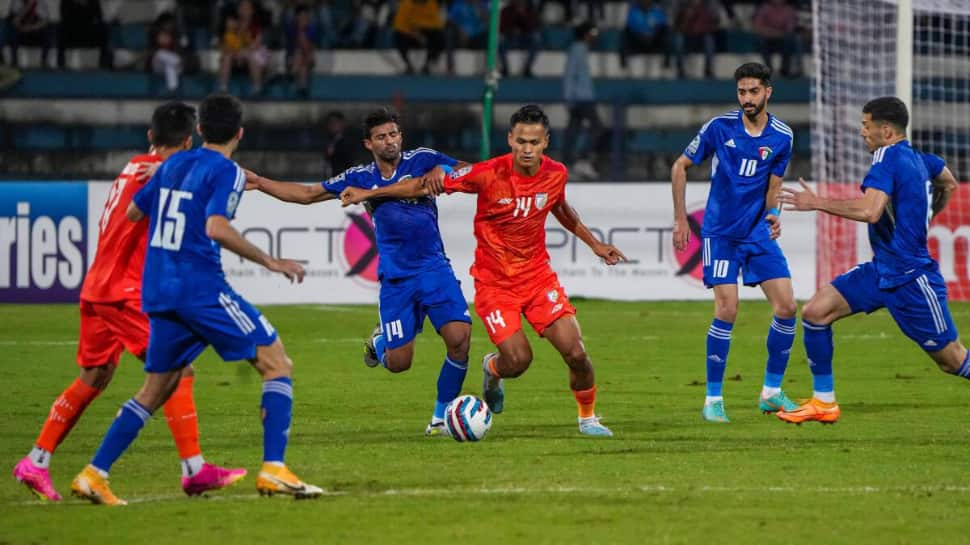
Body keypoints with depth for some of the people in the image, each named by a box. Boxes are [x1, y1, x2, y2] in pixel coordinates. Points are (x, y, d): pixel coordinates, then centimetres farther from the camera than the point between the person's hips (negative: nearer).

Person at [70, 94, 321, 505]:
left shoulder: (173, 164, 15)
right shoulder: (227, 172, -7)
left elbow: (133, 212, 24)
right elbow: (216, 228, -22)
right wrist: (270, 262, -18)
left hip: (158, 292, 7)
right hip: (201, 286, -7)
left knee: (156, 390, 17)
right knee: (277, 363, -2)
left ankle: (94, 474, 10)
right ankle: (273, 469, -15)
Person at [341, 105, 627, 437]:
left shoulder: (555, 174, -7)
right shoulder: (489, 174, -21)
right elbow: (427, 185, -12)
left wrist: (594, 243, 22)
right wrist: (368, 194, -12)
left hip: (538, 276, 3)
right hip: (494, 282, -3)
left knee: (576, 354, -8)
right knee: (518, 360, -16)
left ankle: (588, 418, 18)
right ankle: (492, 369, 23)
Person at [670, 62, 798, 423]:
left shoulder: (782, 136, -1)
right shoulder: (719, 127, -8)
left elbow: (773, 187, 7)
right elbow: (680, 167, 1)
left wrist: (773, 214, -15)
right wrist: (680, 219, -3)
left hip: (759, 232, 3)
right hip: (721, 233, -3)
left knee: (786, 307, -5)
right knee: (727, 310, -14)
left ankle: (772, 392, 11)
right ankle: (713, 399, -4)